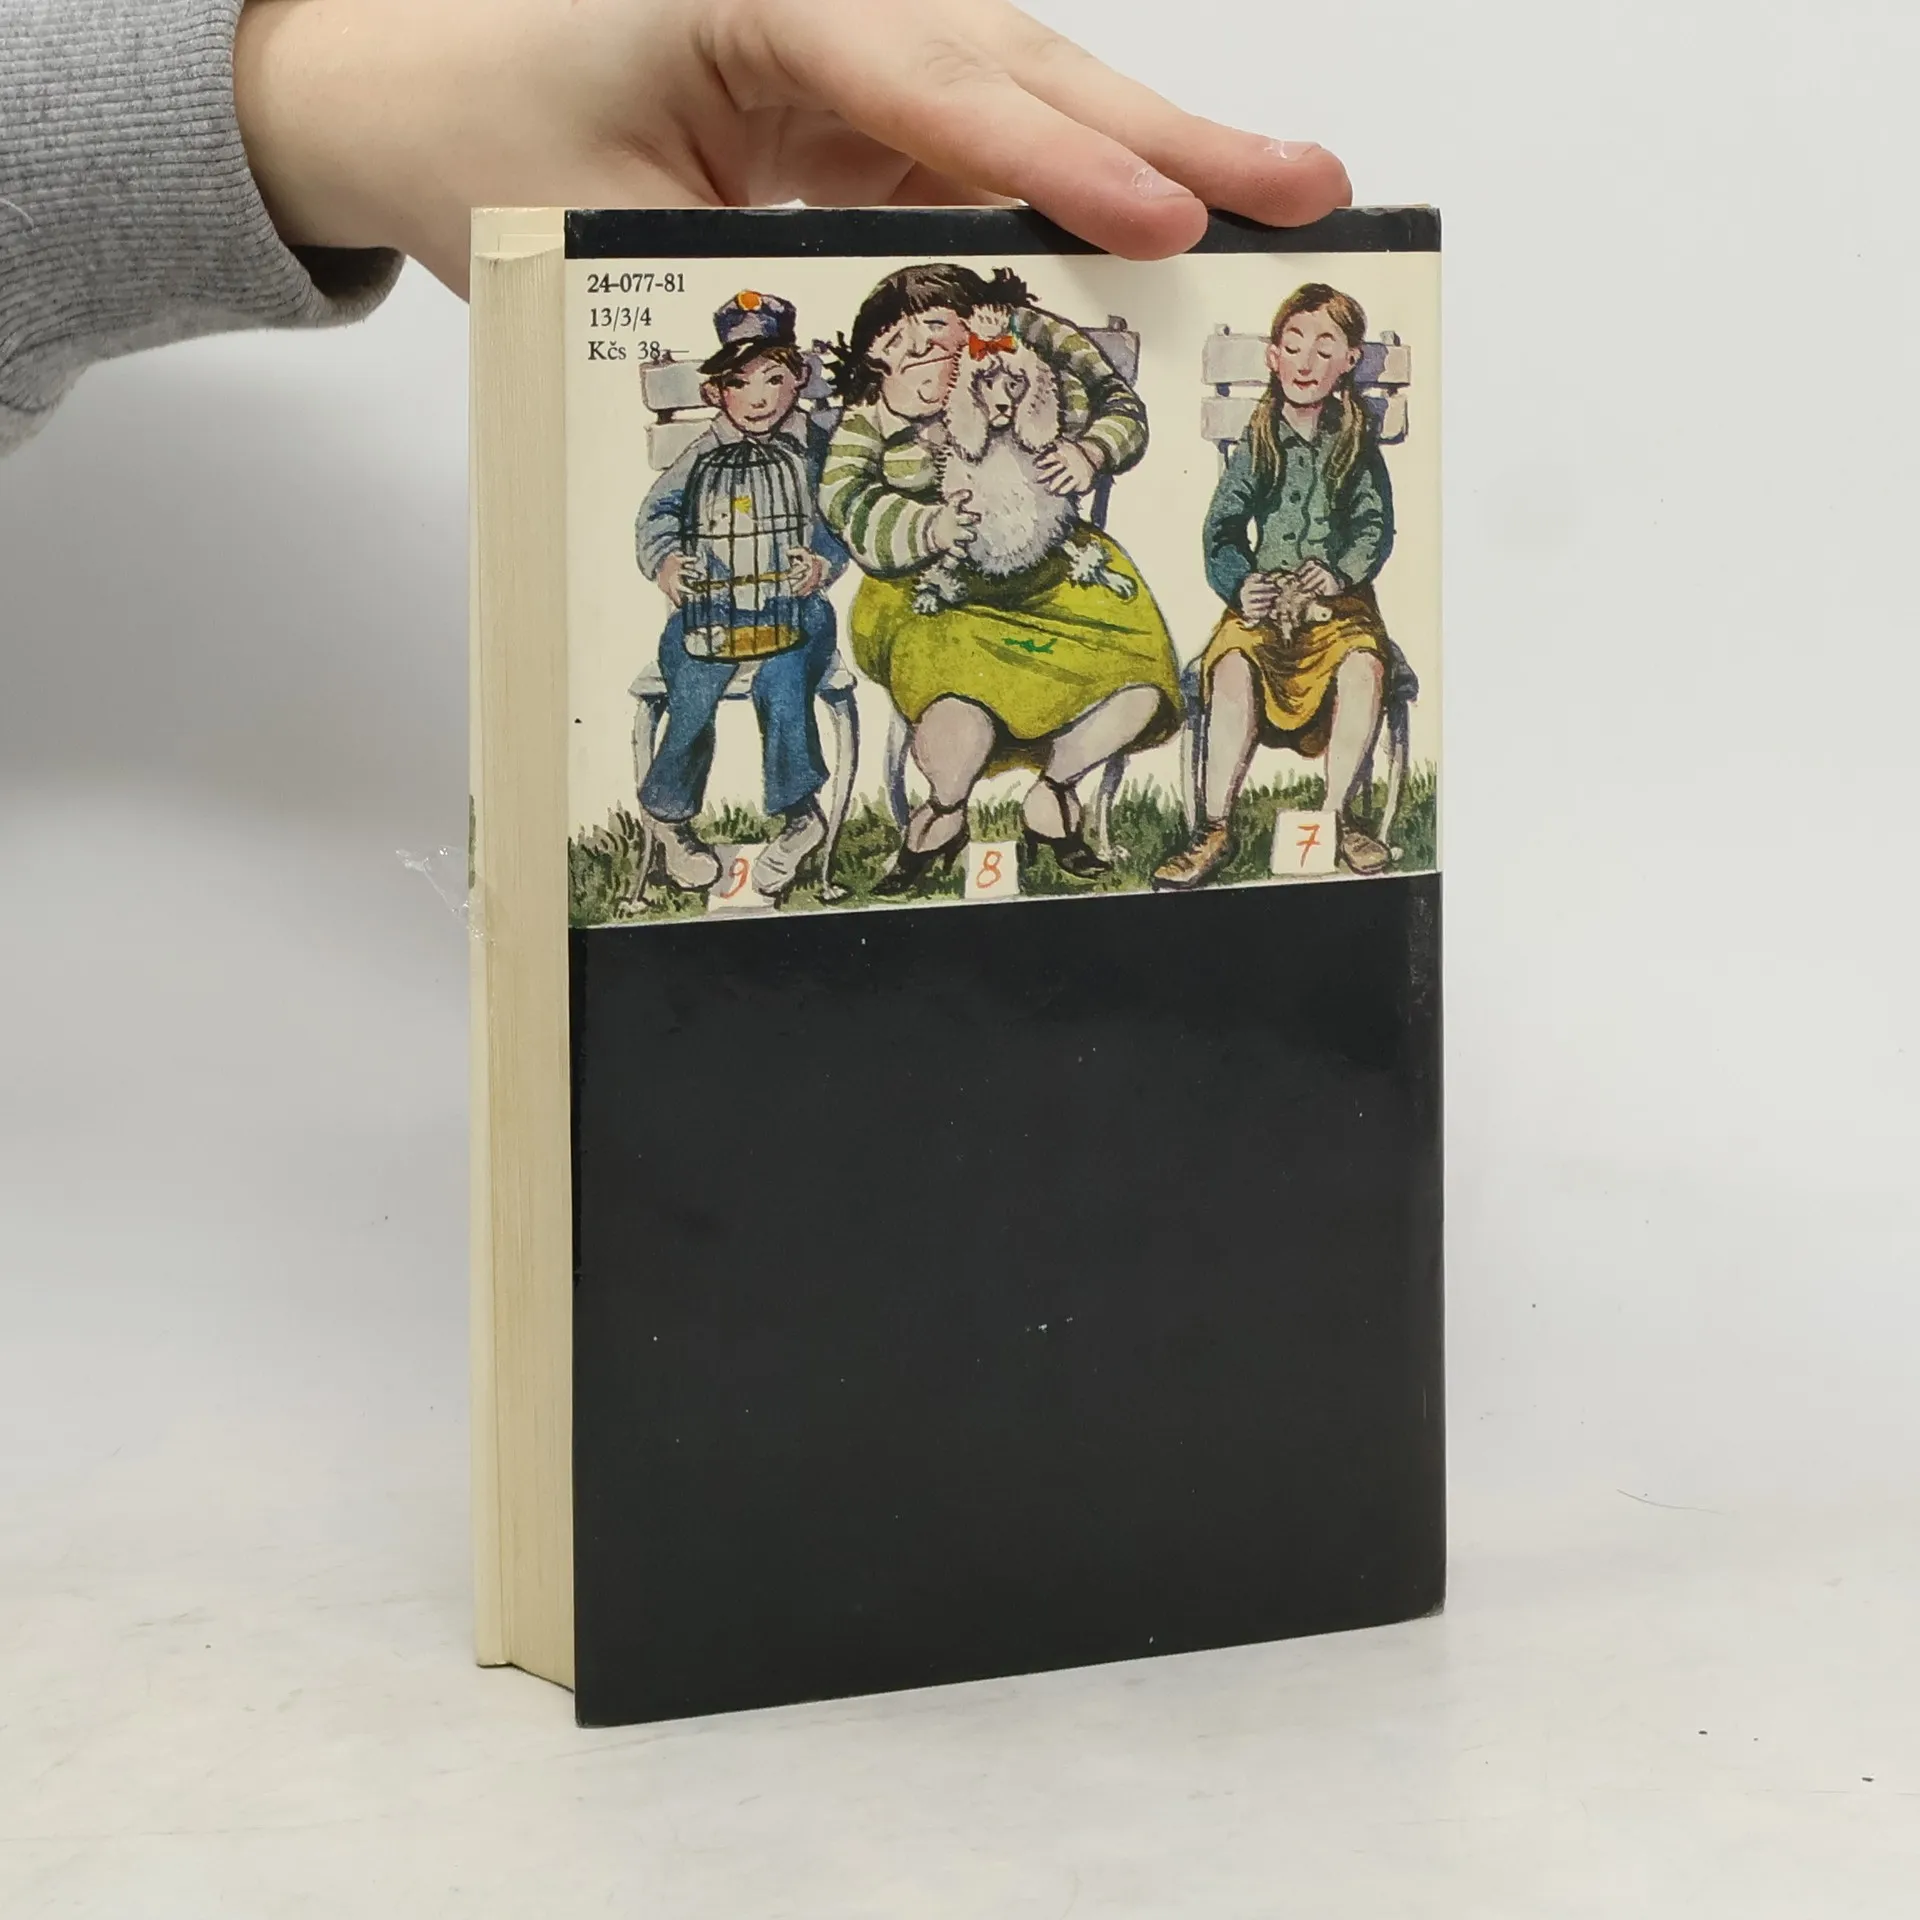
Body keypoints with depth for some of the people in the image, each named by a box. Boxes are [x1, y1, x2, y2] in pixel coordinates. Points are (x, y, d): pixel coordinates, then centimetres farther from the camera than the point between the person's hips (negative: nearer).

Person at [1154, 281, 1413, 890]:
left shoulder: (1357, 440, 6)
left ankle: (1338, 815, -20)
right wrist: (1239, 585, -18)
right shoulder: (1257, 441, 5)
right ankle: (1214, 827, -29)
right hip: (1264, 591, 0)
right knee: (1233, 667, -32)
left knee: (1363, 665, -33)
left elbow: (1377, 527, 3)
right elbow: (1221, 529, 1)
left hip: (1339, 596, 0)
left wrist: (1342, 573, -17)